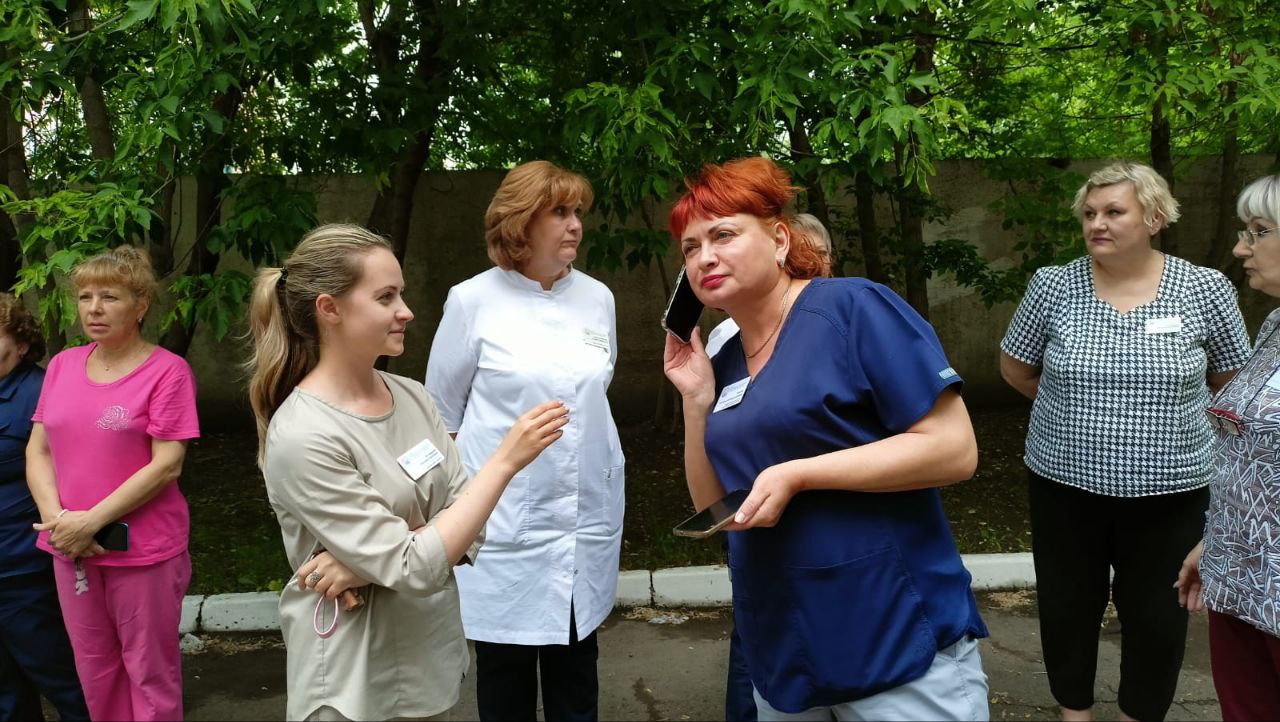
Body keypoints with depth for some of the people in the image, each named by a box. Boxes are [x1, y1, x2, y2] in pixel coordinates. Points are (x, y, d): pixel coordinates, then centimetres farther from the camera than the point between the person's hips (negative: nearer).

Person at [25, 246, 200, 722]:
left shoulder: (167, 371, -10)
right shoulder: (62, 365, 7)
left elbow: (166, 466, -15)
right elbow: (37, 451, 8)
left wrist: (91, 521, -17)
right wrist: (56, 517, -9)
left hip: (143, 552, -5)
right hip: (72, 549, 5)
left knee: (150, 675, 8)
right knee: (94, 671, 19)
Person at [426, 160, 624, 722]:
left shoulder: (597, 298, 3)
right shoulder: (473, 301, -7)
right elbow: (441, 415, 1)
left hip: (589, 514, 4)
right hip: (505, 520, -3)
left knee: (576, 665, 15)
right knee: (506, 666, 9)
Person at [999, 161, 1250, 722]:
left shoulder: (1205, 289, -6)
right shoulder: (1053, 285, -5)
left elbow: (1234, 383, 7)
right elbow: (1015, 369, 7)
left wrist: (1168, 412, 3)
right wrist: (1076, 407, 6)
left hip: (1169, 490, 0)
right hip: (1065, 485, 1)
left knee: (1158, 617, 12)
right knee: (1067, 608, 13)